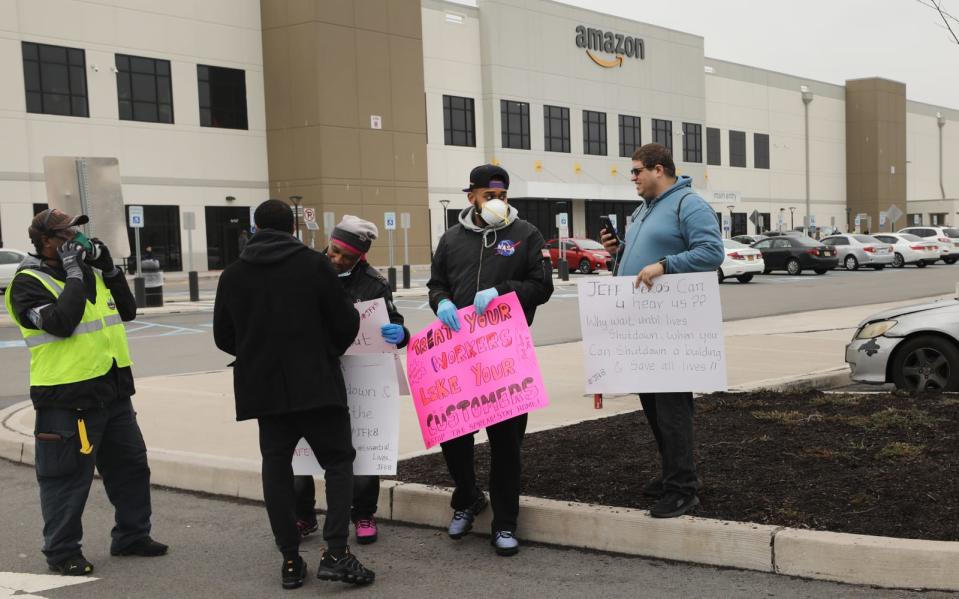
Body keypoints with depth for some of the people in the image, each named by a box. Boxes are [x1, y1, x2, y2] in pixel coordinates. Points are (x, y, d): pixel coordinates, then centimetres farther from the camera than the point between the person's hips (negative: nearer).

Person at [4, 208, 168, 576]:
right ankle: (62, 552, 15)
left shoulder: (88, 272, 13)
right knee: (68, 477, 1)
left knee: (131, 464, 15)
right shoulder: (29, 283, -11)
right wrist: (74, 275, -19)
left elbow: (127, 311, 12)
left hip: (113, 390, 8)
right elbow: (61, 322, -26)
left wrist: (109, 270, 1)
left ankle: (132, 535, 29)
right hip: (68, 398, -8)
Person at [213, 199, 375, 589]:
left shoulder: (233, 275, 3)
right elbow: (346, 324, -5)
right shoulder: (314, 264, -6)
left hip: (264, 386, 3)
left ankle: (290, 560, 10)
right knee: (338, 461, 5)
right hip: (316, 382, -3)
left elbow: (223, 337, 9)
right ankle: (335, 553, -7)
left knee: (276, 467, 10)